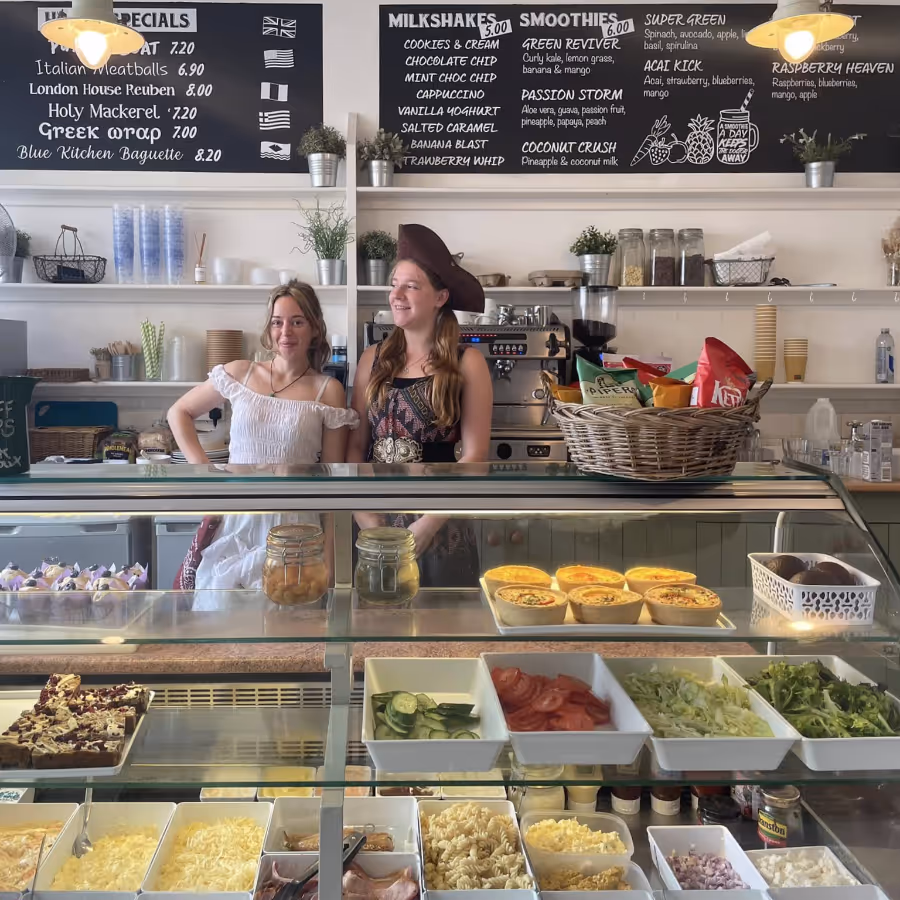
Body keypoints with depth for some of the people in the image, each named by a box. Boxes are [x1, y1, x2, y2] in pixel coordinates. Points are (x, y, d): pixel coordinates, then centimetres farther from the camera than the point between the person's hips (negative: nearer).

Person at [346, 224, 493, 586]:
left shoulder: (466, 362, -6)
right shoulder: (373, 358, 3)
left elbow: (475, 455, -9)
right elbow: (356, 443, 4)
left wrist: (428, 524, -14)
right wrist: (362, 513, -8)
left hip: (439, 521, -3)